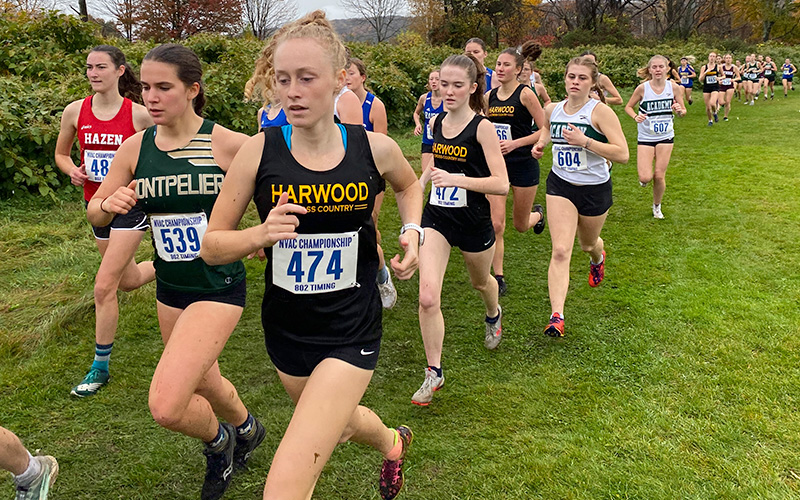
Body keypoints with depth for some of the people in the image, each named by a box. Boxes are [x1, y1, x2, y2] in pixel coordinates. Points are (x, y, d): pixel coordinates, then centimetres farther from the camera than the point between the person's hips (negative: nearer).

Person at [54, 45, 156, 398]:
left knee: (104, 286, -10)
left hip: (131, 205, -5)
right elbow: (61, 154, 12)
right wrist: (72, 170, -9)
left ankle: (100, 367, 6)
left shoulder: (139, 114, -11)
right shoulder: (75, 111, -1)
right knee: (129, 281, 19)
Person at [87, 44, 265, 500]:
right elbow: (95, 213, 7)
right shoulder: (135, 148, -2)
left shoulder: (229, 144, -16)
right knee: (202, 382, 24)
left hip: (219, 286, -6)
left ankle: (218, 441, 19)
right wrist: (111, 203, -16)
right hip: (170, 288, 6)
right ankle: (246, 429, 57)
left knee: (166, 406, -16)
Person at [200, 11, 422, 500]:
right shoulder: (260, 150, -11)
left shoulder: (375, 148, -10)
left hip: (351, 333, -2)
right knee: (337, 420, 30)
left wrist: (412, 231, -2)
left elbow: (410, 185, 16)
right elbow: (211, 246, -6)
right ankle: (393, 442, 64)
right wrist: (262, 234, -25)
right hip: (286, 328, 3)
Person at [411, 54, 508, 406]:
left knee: (480, 281, 25)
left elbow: (502, 184, -21)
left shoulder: (482, 127, -14)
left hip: (473, 220, -3)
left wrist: (457, 179, -28)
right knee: (428, 297, -13)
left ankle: (494, 315, 62)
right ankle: (434, 373, 1)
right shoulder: (437, 122, 2)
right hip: (436, 217, 3)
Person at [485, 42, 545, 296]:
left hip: (523, 164, -3)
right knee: (495, 224, -7)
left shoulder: (525, 94, -11)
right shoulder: (489, 96, 4)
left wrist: (516, 143, -20)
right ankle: (499, 278, 6)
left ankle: (537, 213, 50)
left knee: (521, 226, 13)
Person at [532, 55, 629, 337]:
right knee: (560, 251, -14)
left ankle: (598, 258, 63)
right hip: (560, 186, 2)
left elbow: (622, 155, -22)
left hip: (595, 189, -2)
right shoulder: (552, 110, -1)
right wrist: (540, 143, 3)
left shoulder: (600, 111, -16)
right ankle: (557, 316, -18)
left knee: (588, 244, 23)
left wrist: (584, 141, -29)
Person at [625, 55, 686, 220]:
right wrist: (636, 117, -20)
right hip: (645, 138, -1)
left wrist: (680, 111, -19)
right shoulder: (642, 88, -12)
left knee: (660, 176, 2)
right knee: (646, 177, -12)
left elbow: (683, 111, 5)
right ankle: (644, 177, 29)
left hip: (665, 137, 2)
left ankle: (657, 206, 27)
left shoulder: (674, 87, -5)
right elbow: (628, 106, 0)